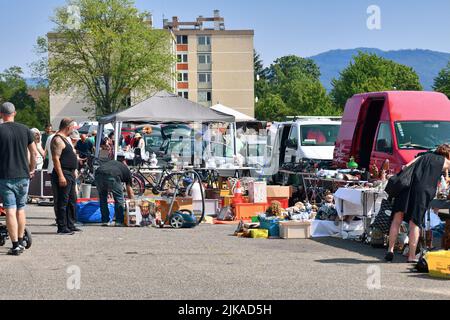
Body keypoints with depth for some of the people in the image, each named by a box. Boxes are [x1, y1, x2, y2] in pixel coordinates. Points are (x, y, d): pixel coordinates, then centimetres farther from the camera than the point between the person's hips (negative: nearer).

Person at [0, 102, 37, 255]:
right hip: (23, 176, 4)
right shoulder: (24, 129, 3)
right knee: (21, 210, 15)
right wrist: (32, 169, 18)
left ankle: (15, 245, -7)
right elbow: (34, 152, 6)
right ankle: (21, 242, 23)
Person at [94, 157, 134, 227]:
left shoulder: (111, 162, 41)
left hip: (98, 174, 4)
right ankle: (119, 222, 15)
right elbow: (130, 191, 34)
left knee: (102, 198, 24)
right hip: (112, 176, -4)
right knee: (119, 198, 17)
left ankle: (105, 221, 23)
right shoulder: (127, 170, 31)